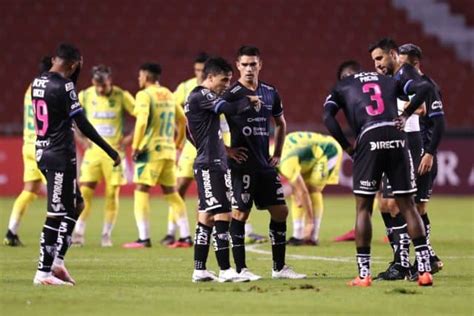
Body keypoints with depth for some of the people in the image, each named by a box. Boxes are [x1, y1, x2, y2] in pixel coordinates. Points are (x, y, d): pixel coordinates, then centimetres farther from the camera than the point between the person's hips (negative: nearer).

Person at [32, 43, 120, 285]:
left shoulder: (38, 82, 9)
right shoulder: (64, 86, -16)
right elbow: (83, 125, -17)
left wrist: (75, 73, 19)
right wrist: (111, 152, -11)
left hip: (43, 153, 9)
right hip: (60, 156, -9)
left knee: (75, 205, 19)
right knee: (56, 215, -5)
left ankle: (57, 260, 13)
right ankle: (43, 272, -4)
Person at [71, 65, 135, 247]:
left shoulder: (122, 96, -6)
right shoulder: (84, 96, -2)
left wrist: (129, 139, -8)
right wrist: (81, 139, 1)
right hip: (93, 150, 1)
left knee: (112, 194, -1)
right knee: (85, 192, -8)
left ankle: (106, 235, 9)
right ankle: (78, 233, -2)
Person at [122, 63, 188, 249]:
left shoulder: (144, 95, -8)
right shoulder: (168, 95, 14)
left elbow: (142, 121, -20)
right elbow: (182, 120, 21)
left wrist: (135, 147, -14)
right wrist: (177, 143, 30)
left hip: (151, 149, -7)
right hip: (168, 150, 7)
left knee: (141, 192, -4)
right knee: (171, 193, 12)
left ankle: (144, 238, -11)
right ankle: (186, 235, 9)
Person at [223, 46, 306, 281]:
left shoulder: (270, 93, 10)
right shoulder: (231, 94, -9)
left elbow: (280, 123, 27)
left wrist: (277, 153, 18)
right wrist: (226, 150, -10)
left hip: (265, 164, 6)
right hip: (242, 165, -6)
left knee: (280, 211, 6)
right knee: (240, 214, -5)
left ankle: (279, 267, 14)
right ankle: (240, 269, 1)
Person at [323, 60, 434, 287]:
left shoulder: (342, 88, 18)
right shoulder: (388, 81, 26)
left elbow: (328, 117, 1)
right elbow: (424, 87, 15)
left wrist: (347, 147, 5)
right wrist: (406, 114, 16)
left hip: (369, 140, -2)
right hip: (397, 138, 2)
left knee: (363, 208, 9)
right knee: (407, 206, 9)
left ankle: (364, 274, 5)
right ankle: (425, 269, 2)